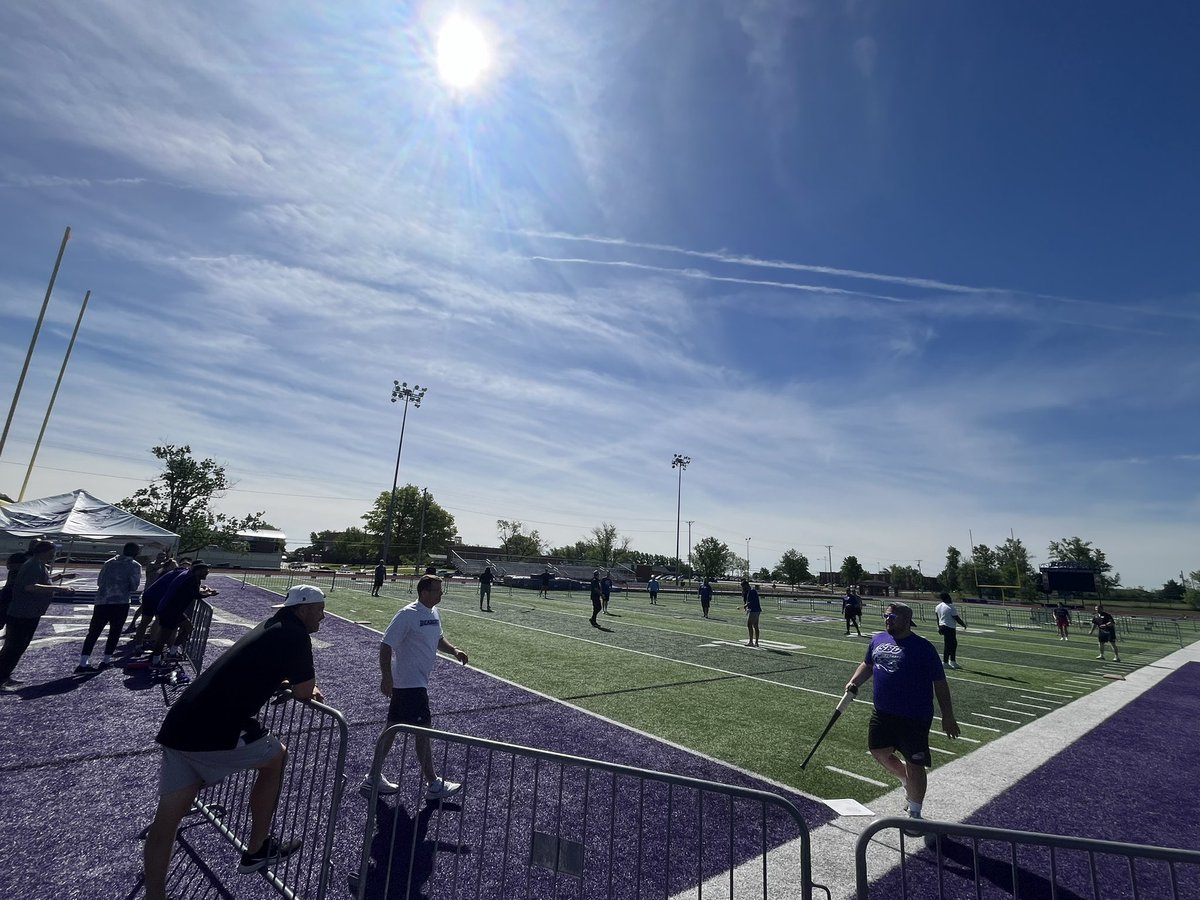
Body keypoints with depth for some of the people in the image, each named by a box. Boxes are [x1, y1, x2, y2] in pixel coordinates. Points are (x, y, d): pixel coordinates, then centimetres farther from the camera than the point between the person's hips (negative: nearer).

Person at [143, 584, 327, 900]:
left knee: (168, 816, 11)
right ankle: (256, 851, 27)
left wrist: (294, 683, 22)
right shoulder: (295, 634, -9)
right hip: (215, 732, -8)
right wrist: (307, 687, 16)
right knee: (276, 758, 15)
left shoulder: (270, 628, 18)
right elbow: (303, 692, -7)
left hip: (179, 725, 8)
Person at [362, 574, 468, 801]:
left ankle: (373, 778, 31)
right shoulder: (408, 615, -21)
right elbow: (386, 645, -20)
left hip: (417, 682, 9)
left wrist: (454, 650, 3)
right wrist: (386, 678, -23)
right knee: (423, 730, 0)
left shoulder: (434, 613, 7)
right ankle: (433, 785, 13)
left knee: (393, 729, 17)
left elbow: (438, 639, 20)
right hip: (409, 684, -9)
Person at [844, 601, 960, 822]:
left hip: (914, 718, -6)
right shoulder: (878, 640, 4)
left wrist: (947, 717, -8)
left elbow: (940, 683, -8)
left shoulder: (923, 647, -13)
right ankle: (907, 781, 43)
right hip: (883, 713, 6)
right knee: (879, 752, 15)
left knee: (914, 765, 4)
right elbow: (867, 665, 17)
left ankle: (915, 814, 24)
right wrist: (854, 682, 1)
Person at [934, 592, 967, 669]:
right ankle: (945, 662, 3)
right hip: (950, 628, -9)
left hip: (942, 627, 9)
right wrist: (964, 625, 3)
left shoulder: (938, 606, 7)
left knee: (954, 644, 19)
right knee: (948, 645, -1)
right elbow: (957, 618, -14)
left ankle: (952, 661, 26)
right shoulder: (950, 608, -19)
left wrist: (939, 627, 23)